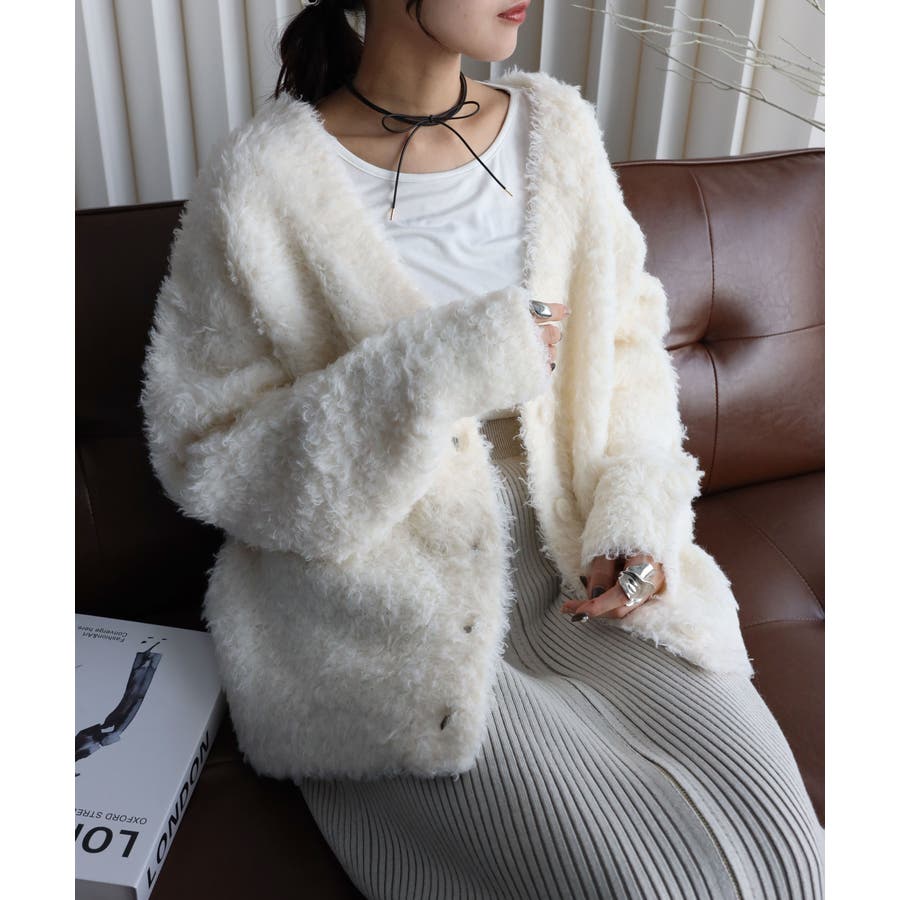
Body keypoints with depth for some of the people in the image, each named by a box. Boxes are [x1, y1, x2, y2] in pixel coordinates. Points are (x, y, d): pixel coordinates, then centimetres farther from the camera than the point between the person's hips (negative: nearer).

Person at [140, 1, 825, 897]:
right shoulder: (261, 180, -10)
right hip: (396, 616, -3)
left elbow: (627, 341, 12)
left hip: (578, 577, 4)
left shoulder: (556, 125, 4)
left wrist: (634, 516, -6)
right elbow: (202, 456, -9)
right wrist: (441, 372, -21)